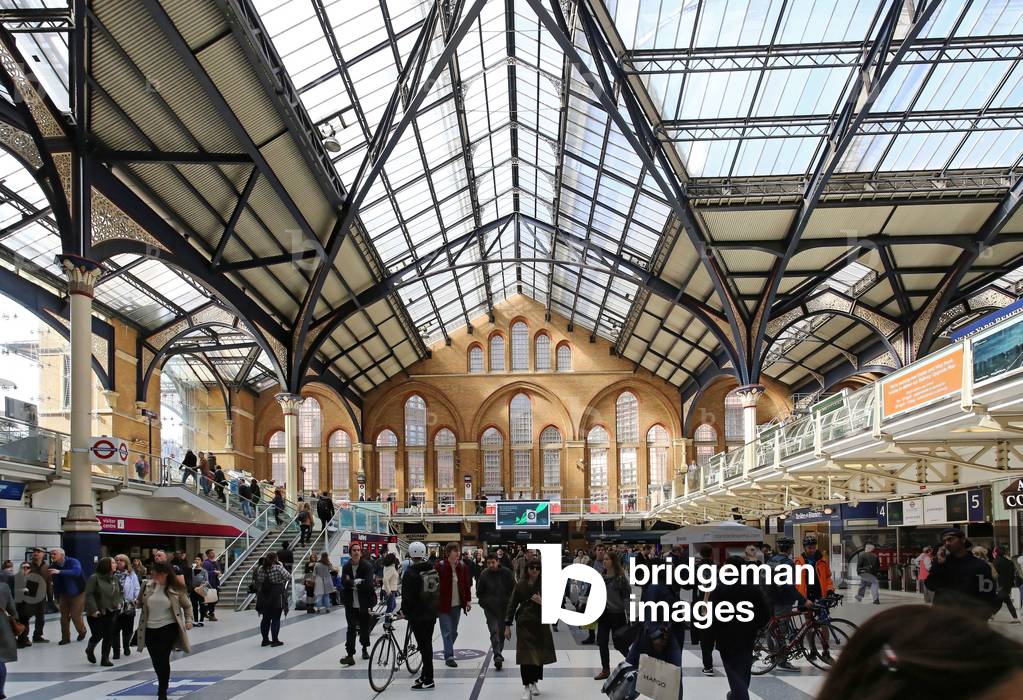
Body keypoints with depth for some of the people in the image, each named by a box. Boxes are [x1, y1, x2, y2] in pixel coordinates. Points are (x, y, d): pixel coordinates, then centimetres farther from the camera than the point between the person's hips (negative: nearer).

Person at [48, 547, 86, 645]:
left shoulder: (73, 562, -20)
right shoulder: (53, 567, -6)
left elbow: (76, 572, -41)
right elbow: (55, 583, 2)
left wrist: (60, 572, -50)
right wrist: (57, 597, 8)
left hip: (78, 594, -4)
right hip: (64, 595, 4)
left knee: (75, 615, -3)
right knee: (64, 617, 2)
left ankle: (82, 632, 25)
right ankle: (65, 638, 15)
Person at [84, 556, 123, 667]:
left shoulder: (114, 578, 8)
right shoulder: (94, 578, -12)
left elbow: (120, 593, 19)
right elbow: (89, 595, -16)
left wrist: (120, 603, 1)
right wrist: (93, 610, -22)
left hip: (111, 612, 6)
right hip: (97, 614, -6)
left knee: (109, 637, 4)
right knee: (98, 635, 0)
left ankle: (105, 659, 14)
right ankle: (90, 650, 31)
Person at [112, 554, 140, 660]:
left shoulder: (132, 575, 3)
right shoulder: (112, 575, 1)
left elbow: (137, 589, 2)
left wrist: (137, 599, -13)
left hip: (128, 606, 1)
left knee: (127, 629, 12)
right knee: (115, 630, -2)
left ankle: (126, 647, 33)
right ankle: (116, 651, 6)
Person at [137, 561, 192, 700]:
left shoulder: (176, 589, -7)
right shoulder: (149, 586, 1)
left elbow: (187, 606, 5)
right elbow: (140, 604, 10)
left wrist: (189, 620, -5)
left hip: (168, 628, -4)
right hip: (150, 629, 4)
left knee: (163, 660, -8)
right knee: (156, 661, 13)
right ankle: (163, 684, 38)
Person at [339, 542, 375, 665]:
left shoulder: (367, 566, -8)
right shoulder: (346, 566, 3)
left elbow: (368, 584, -18)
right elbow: (343, 582, -10)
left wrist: (352, 582, -13)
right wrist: (358, 582, -20)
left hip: (364, 603, -1)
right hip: (351, 603, 1)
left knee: (364, 627, 12)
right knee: (351, 628, -6)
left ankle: (365, 649, 36)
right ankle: (350, 655, -8)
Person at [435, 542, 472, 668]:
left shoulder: (462, 567, 4)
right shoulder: (440, 567, -12)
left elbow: (466, 584, 12)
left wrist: (468, 600, 9)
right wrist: (434, 603, -11)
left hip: (457, 605, 5)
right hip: (444, 605, -5)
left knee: (454, 631, 13)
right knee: (447, 631, -5)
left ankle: (449, 652, 29)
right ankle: (449, 657, -3)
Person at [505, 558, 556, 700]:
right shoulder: (520, 586, -1)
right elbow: (512, 605, 3)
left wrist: (542, 602, -19)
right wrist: (507, 625, -1)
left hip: (541, 624, 1)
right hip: (524, 624, -1)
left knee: (539, 655, 6)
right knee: (526, 655, -8)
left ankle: (534, 683, 27)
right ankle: (526, 687, -2)